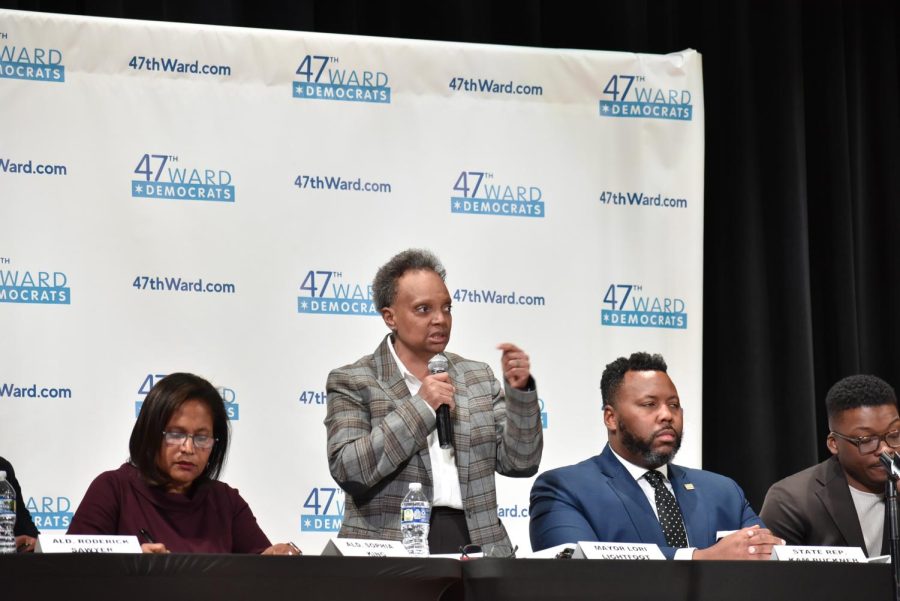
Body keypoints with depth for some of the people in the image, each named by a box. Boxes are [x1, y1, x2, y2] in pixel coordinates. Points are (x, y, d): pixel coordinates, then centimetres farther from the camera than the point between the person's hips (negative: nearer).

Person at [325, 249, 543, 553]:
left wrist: (520, 391, -3)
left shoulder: (478, 378, 15)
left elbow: (519, 463, 10)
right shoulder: (352, 382, 4)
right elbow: (346, 469, -9)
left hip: (474, 542, 2)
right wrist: (419, 407, -11)